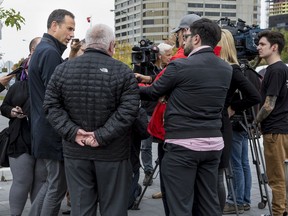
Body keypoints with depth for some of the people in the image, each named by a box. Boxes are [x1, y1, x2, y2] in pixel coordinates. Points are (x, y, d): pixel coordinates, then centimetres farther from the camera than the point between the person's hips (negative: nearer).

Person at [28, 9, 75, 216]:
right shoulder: (50, 52, -18)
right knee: (58, 185, 0)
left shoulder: (42, 50, 15)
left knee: (52, 181, 19)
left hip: (43, 129, 10)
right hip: (54, 132, -10)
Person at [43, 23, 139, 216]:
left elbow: (51, 106, 0)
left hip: (75, 152, 3)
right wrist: (102, 135, -16)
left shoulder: (62, 69, 4)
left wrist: (72, 131, -7)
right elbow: (129, 110, -16)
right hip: (112, 153, -3)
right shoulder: (123, 72, -7)